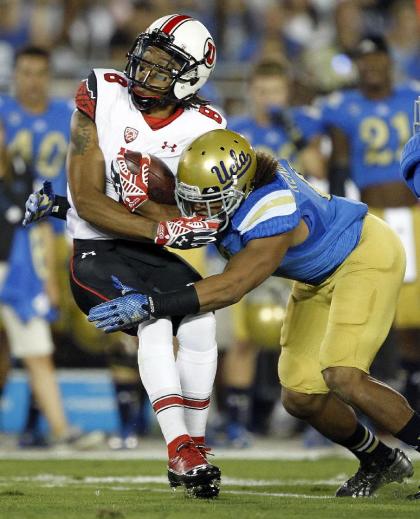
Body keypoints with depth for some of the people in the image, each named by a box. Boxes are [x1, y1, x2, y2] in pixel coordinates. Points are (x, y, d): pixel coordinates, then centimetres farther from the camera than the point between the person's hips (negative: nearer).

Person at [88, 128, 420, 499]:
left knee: (343, 377, -26)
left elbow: (230, 288, -43)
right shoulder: (225, 177, -17)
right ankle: (379, 462, 25)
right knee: (300, 397, 3)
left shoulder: (272, 219, -39)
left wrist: (149, 306, -50)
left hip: (366, 256, -9)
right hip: (319, 278, 9)